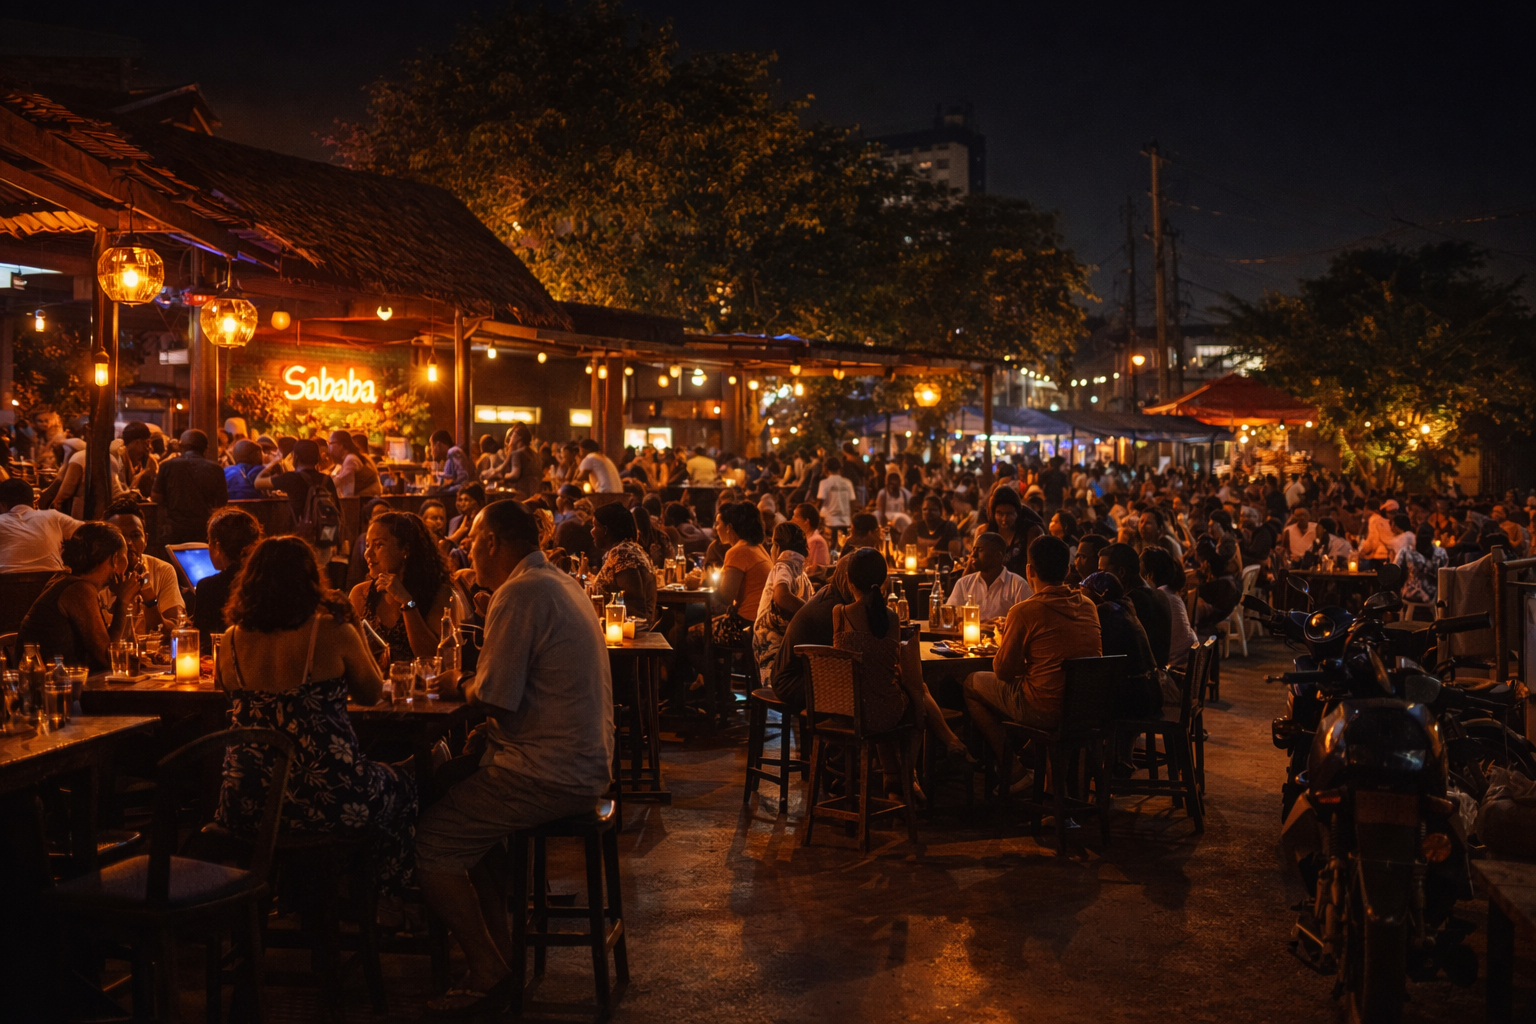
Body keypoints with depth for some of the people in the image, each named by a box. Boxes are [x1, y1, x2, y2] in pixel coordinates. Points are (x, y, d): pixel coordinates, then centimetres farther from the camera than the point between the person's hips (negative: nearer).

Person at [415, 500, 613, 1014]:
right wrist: (478, 685, 11)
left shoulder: (521, 594, -17)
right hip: (584, 764, 11)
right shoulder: (561, 584, 15)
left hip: (550, 775, -11)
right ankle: (500, 951, 26)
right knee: (467, 810, 26)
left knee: (431, 842, -5)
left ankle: (489, 975, 6)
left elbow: (494, 699, -20)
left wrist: (465, 687, 1)